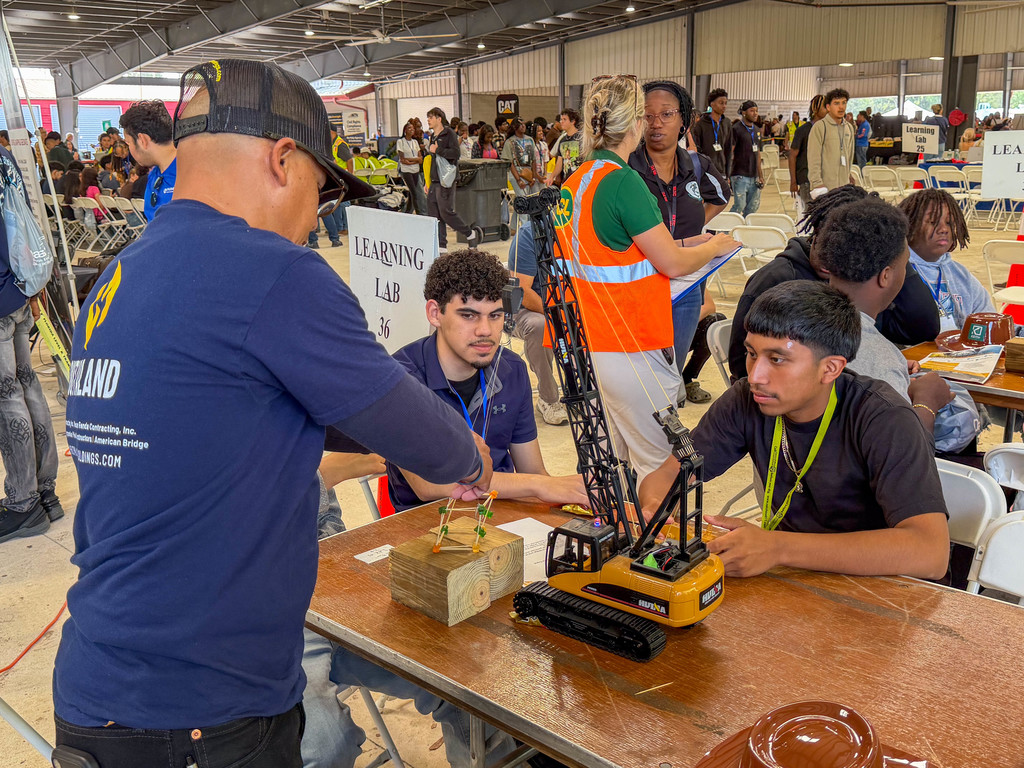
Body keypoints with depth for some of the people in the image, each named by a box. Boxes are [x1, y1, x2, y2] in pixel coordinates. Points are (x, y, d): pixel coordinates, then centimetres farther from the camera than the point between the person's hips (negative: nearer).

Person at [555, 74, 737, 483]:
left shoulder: (575, 181, 10)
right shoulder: (623, 181, -17)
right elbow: (673, 264, -13)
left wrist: (681, 244, 20)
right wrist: (715, 247, 7)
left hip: (590, 342, 9)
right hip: (631, 348, -9)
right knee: (659, 465, 3)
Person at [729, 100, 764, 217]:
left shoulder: (756, 131, 16)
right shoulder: (736, 129, -7)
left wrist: (760, 175, 18)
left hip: (753, 176, 7)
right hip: (740, 176, -7)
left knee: (753, 206, 8)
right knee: (739, 205, -12)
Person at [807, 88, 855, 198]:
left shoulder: (849, 128, 16)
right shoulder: (819, 127, -6)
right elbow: (813, 159, -11)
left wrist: (849, 178, 20)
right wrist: (817, 184, -17)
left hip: (844, 187, 7)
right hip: (825, 187, -6)